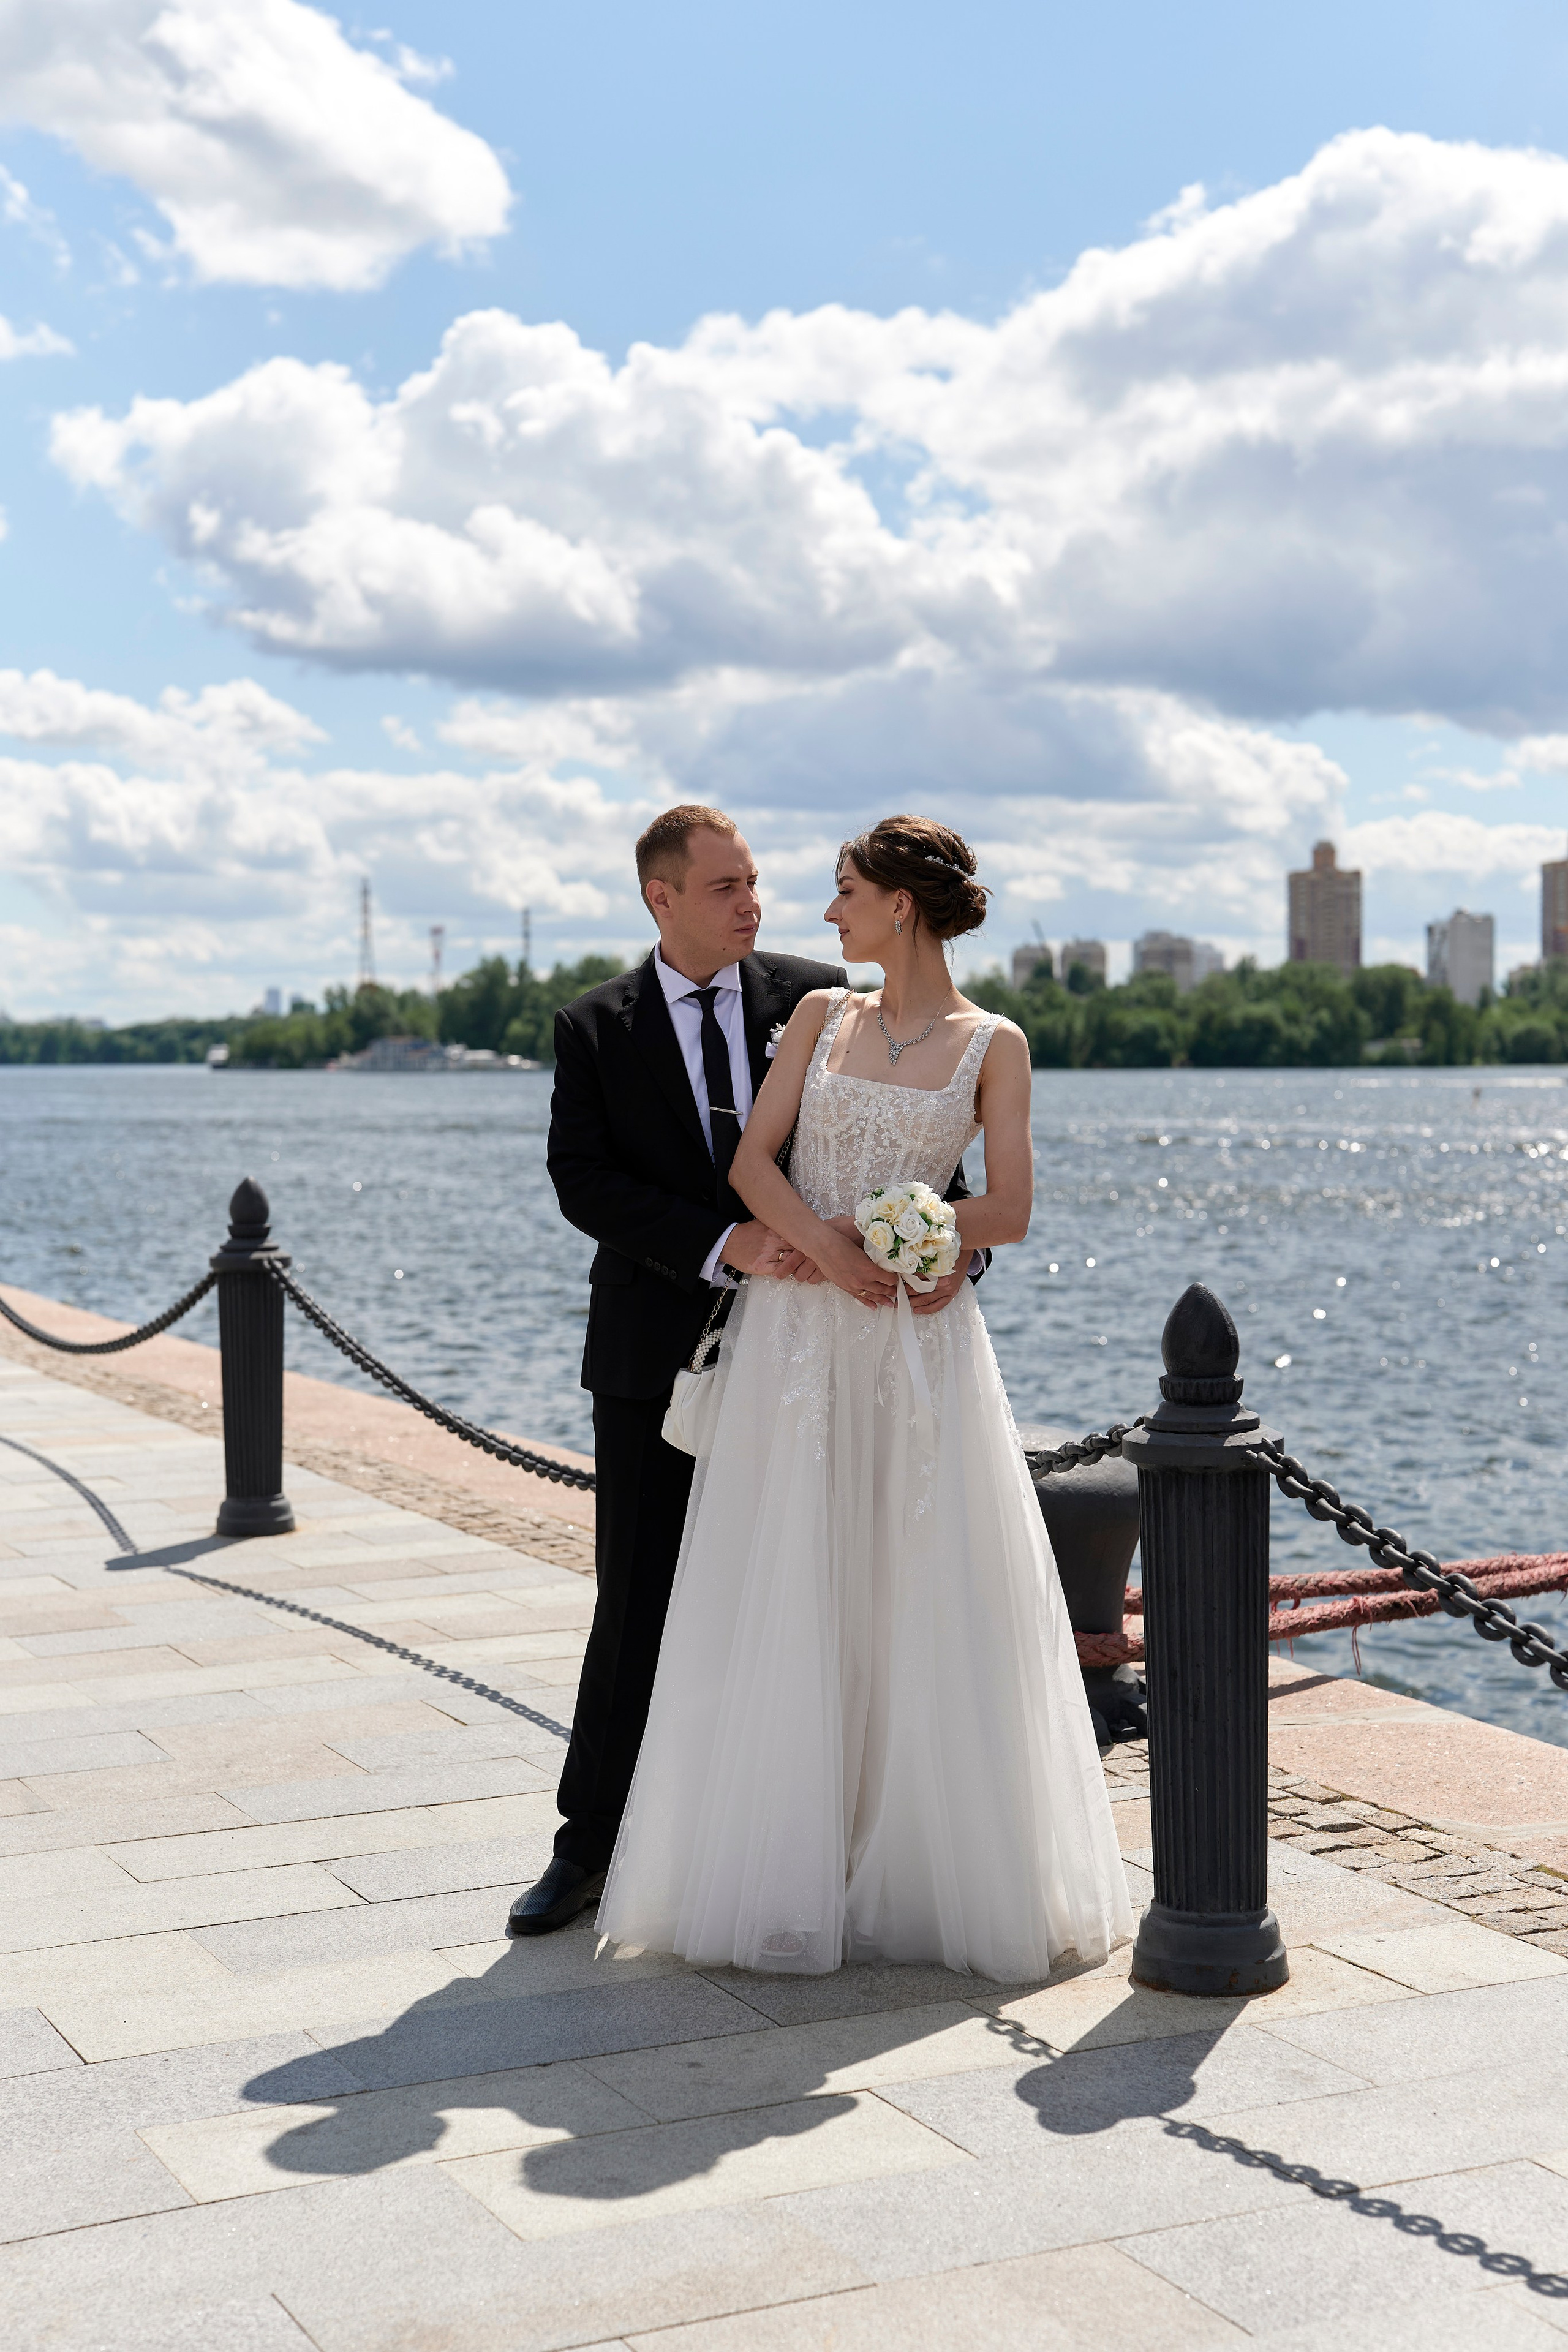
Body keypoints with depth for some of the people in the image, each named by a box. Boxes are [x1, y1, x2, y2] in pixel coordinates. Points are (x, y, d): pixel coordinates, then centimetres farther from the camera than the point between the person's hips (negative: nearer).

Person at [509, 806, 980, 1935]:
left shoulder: (819, 998, 2)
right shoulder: (596, 1028, 1)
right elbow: (584, 1181, -9)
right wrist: (721, 1243, -20)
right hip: (655, 1349, 0)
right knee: (637, 1601, 4)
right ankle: (593, 1844, 16)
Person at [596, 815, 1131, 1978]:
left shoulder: (994, 1044, 2)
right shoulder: (821, 1014, 10)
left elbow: (1009, 1210, -4)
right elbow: (753, 1161, 1)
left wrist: (892, 1237, -13)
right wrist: (830, 1252, -14)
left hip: (918, 1346, -2)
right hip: (793, 1335, 2)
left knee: (926, 1601, 1)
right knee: (786, 1603, 2)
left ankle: (940, 1870, 14)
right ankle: (786, 1870, 12)